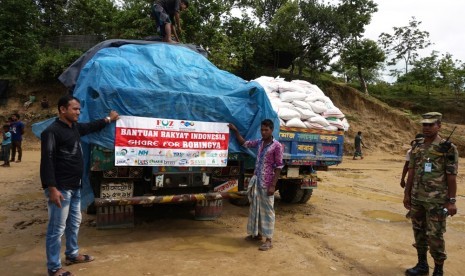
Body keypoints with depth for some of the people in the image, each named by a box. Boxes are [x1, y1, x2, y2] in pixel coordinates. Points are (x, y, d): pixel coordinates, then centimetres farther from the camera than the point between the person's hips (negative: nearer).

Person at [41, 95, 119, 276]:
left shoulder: (75, 127, 10)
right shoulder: (52, 131, -16)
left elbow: (91, 127, 32)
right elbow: (47, 161, -21)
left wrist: (108, 119, 39)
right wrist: (52, 188, -26)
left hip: (74, 186, 10)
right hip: (60, 188, -9)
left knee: (74, 222, 21)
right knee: (57, 228, 1)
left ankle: (72, 255, 39)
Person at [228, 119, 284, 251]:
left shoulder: (277, 146, -10)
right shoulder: (259, 142, 8)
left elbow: (278, 167, -11)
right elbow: (244, 143, 22)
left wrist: (273, 185, -16)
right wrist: (235, 130, 13)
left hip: (267, 184, -7)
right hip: (256, 181, 7)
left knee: (267, 210, -1)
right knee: (255, 208, 15)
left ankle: (268, 240, 6)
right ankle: (257, 234, 29)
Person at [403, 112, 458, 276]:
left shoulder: (448, 148, -8)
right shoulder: (417, 149, 9)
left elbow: (452, 177, -10)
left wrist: (451, 201, -12)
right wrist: (407, 194, 11)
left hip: (436, 200, -6)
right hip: (417, 199, 6)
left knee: (435, 236, -1)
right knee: (419, 232, 13)